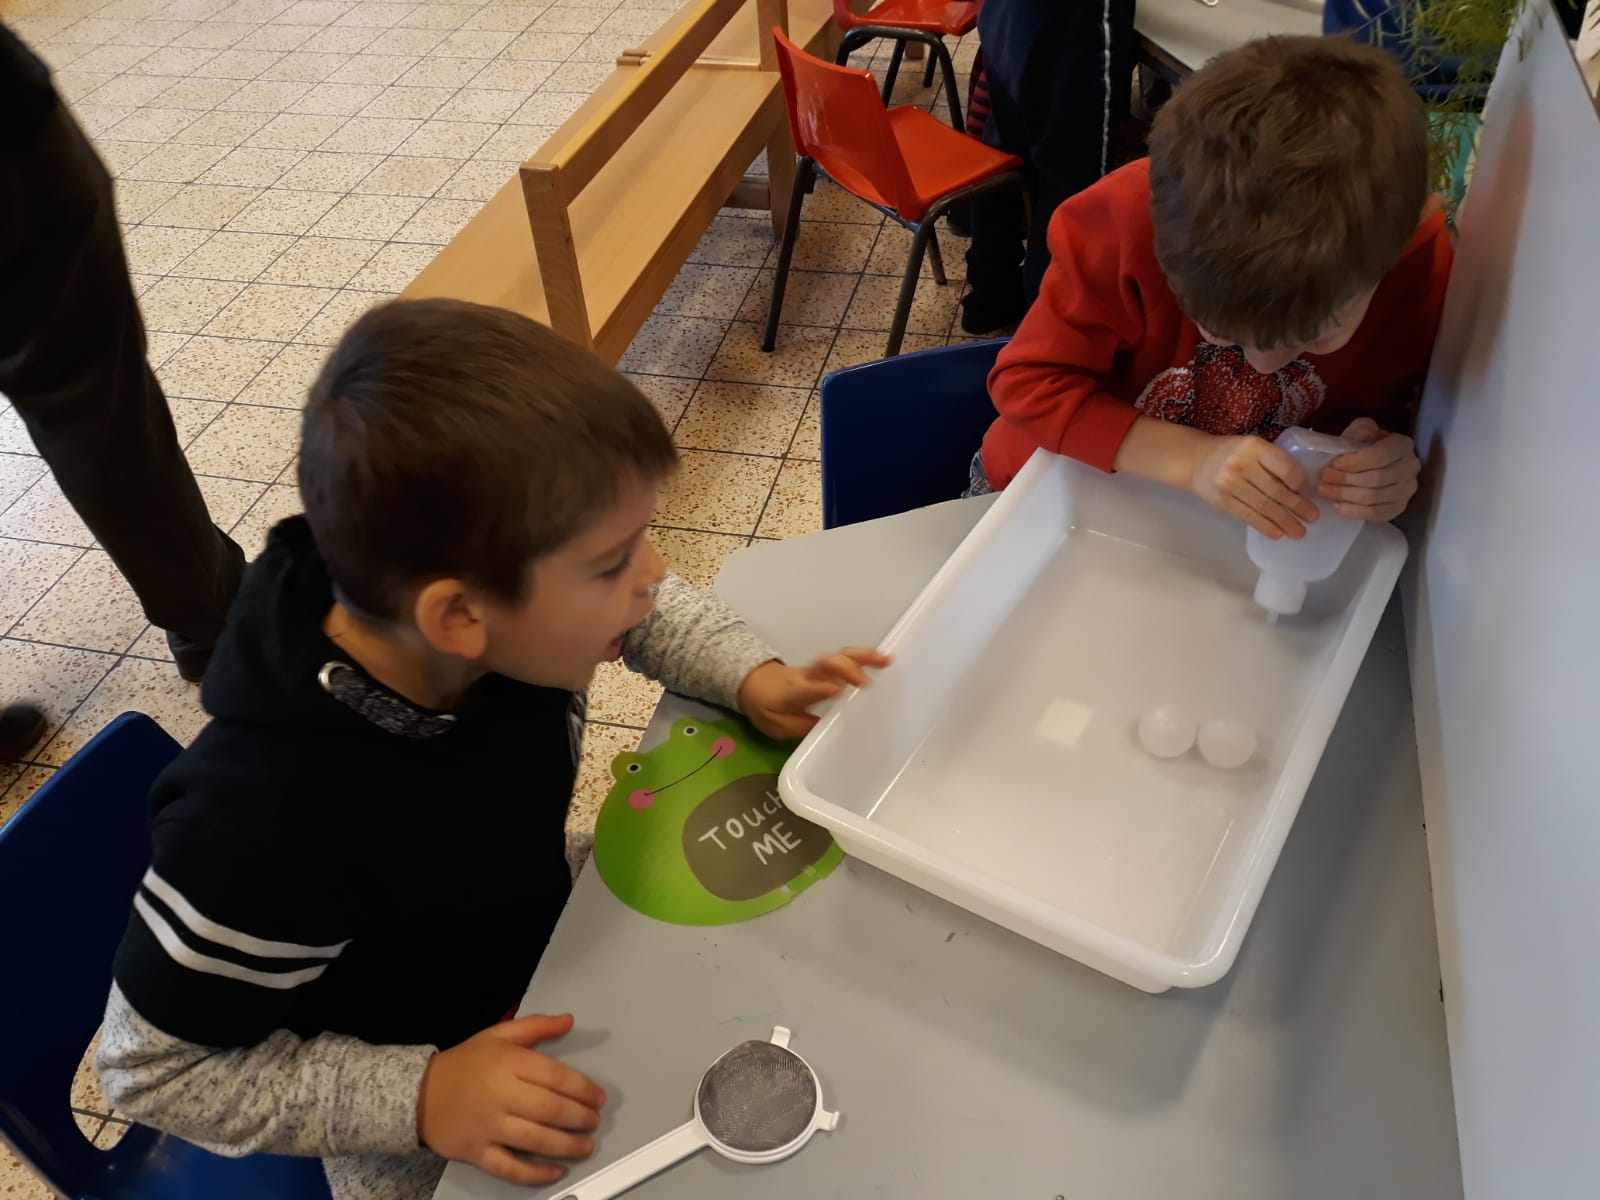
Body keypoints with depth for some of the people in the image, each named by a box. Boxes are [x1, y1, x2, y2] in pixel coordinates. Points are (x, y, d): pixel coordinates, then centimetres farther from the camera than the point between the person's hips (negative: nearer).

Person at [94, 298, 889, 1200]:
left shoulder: (513, 613, -25)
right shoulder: (268, 825, -39)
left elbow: (649, 610, -3)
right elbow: (156, 1070, -22)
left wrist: (754, 678, -19)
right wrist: (419, 1097, -30)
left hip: (545, 924, 5)